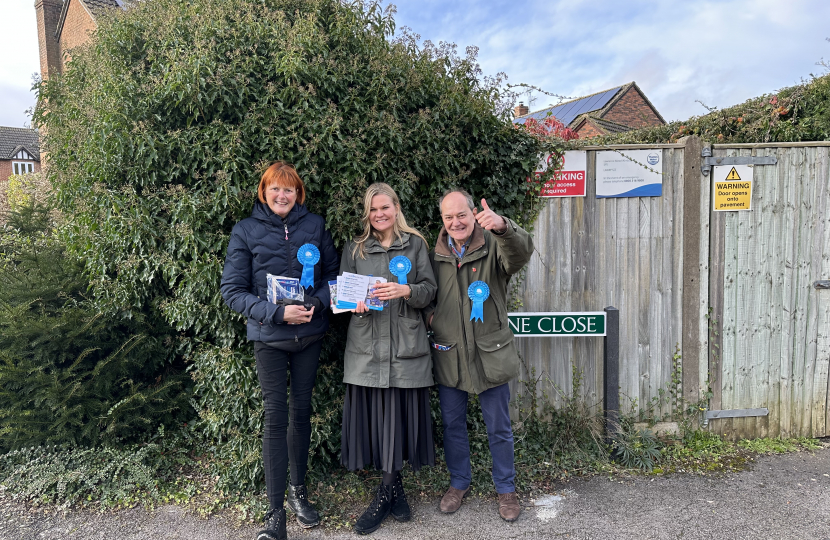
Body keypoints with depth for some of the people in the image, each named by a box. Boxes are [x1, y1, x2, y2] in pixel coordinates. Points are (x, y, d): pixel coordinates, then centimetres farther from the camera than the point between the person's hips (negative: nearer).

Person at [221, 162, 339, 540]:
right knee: (276, 415, -2)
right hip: (269, 337, -2)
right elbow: (232, 291, -7)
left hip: (310, 333, 2)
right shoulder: (246, 231, -4)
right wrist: (277, 312, -19)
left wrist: (316, 302, -14)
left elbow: (334, 272, 6)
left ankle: (298, 490, 31)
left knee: (301, 410, 12)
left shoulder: (314, 225, 1)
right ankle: (275, 509, 10)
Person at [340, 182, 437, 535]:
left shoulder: (415, 244, 8)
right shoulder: (354, 250, 12)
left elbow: (429, 290, 2)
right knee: (374, 414, 1)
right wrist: (356, 304, -11)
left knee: (399, 414, 0)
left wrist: (406, 291, -18)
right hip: (367, 346, 1)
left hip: (406, 346, -1)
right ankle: (394, 488, 21)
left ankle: (386, 493, 18)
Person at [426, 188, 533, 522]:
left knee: (499, 428, 11)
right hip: (449, 355, 3)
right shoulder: (436, 255, 5)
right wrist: (428, 312, -2)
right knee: (453, 424, 16)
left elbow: (522, 253, -30)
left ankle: (506, 488, 31)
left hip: (490, 354, -3)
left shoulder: (493, 247, -7)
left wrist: (503, 227, -50)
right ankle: (459, 482, 38)